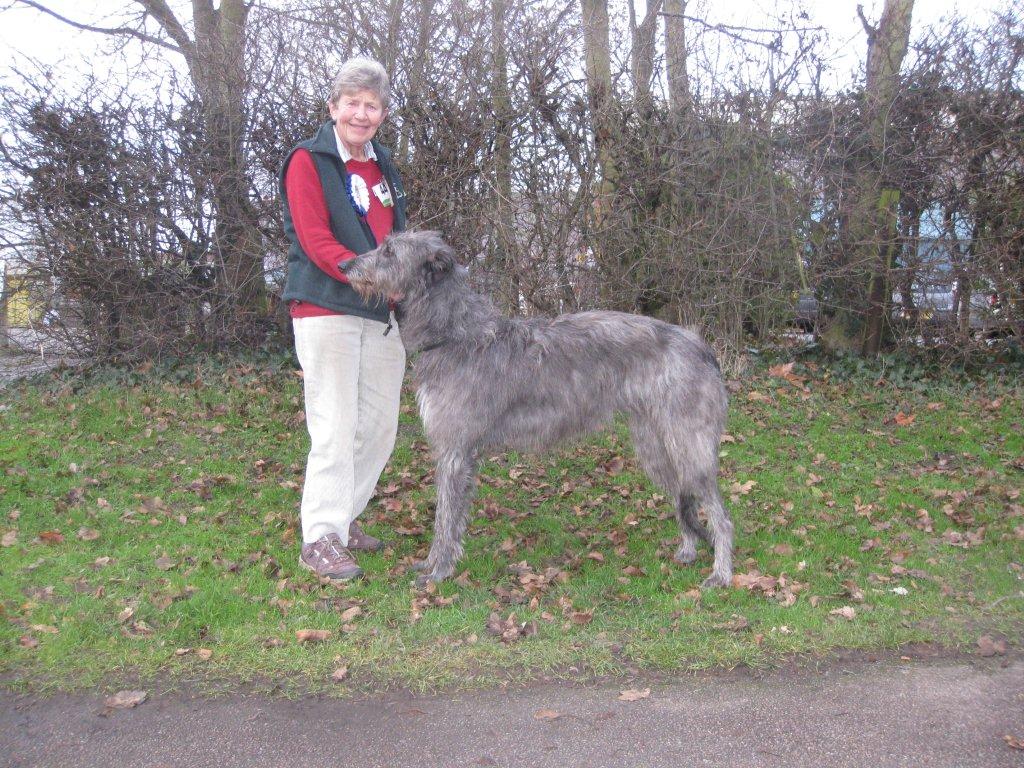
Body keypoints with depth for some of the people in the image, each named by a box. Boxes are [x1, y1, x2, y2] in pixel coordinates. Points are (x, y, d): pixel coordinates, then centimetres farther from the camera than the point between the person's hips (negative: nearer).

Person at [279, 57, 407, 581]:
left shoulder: (384, 167, 18)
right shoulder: (308, 162, -3)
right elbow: (315, 240, -13)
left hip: (383, 314, 7)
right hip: (326, 310, -7)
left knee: (380, 427, 9)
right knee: (336, 428, -8)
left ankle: (345, 518, 23)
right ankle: (320, 538, 1)